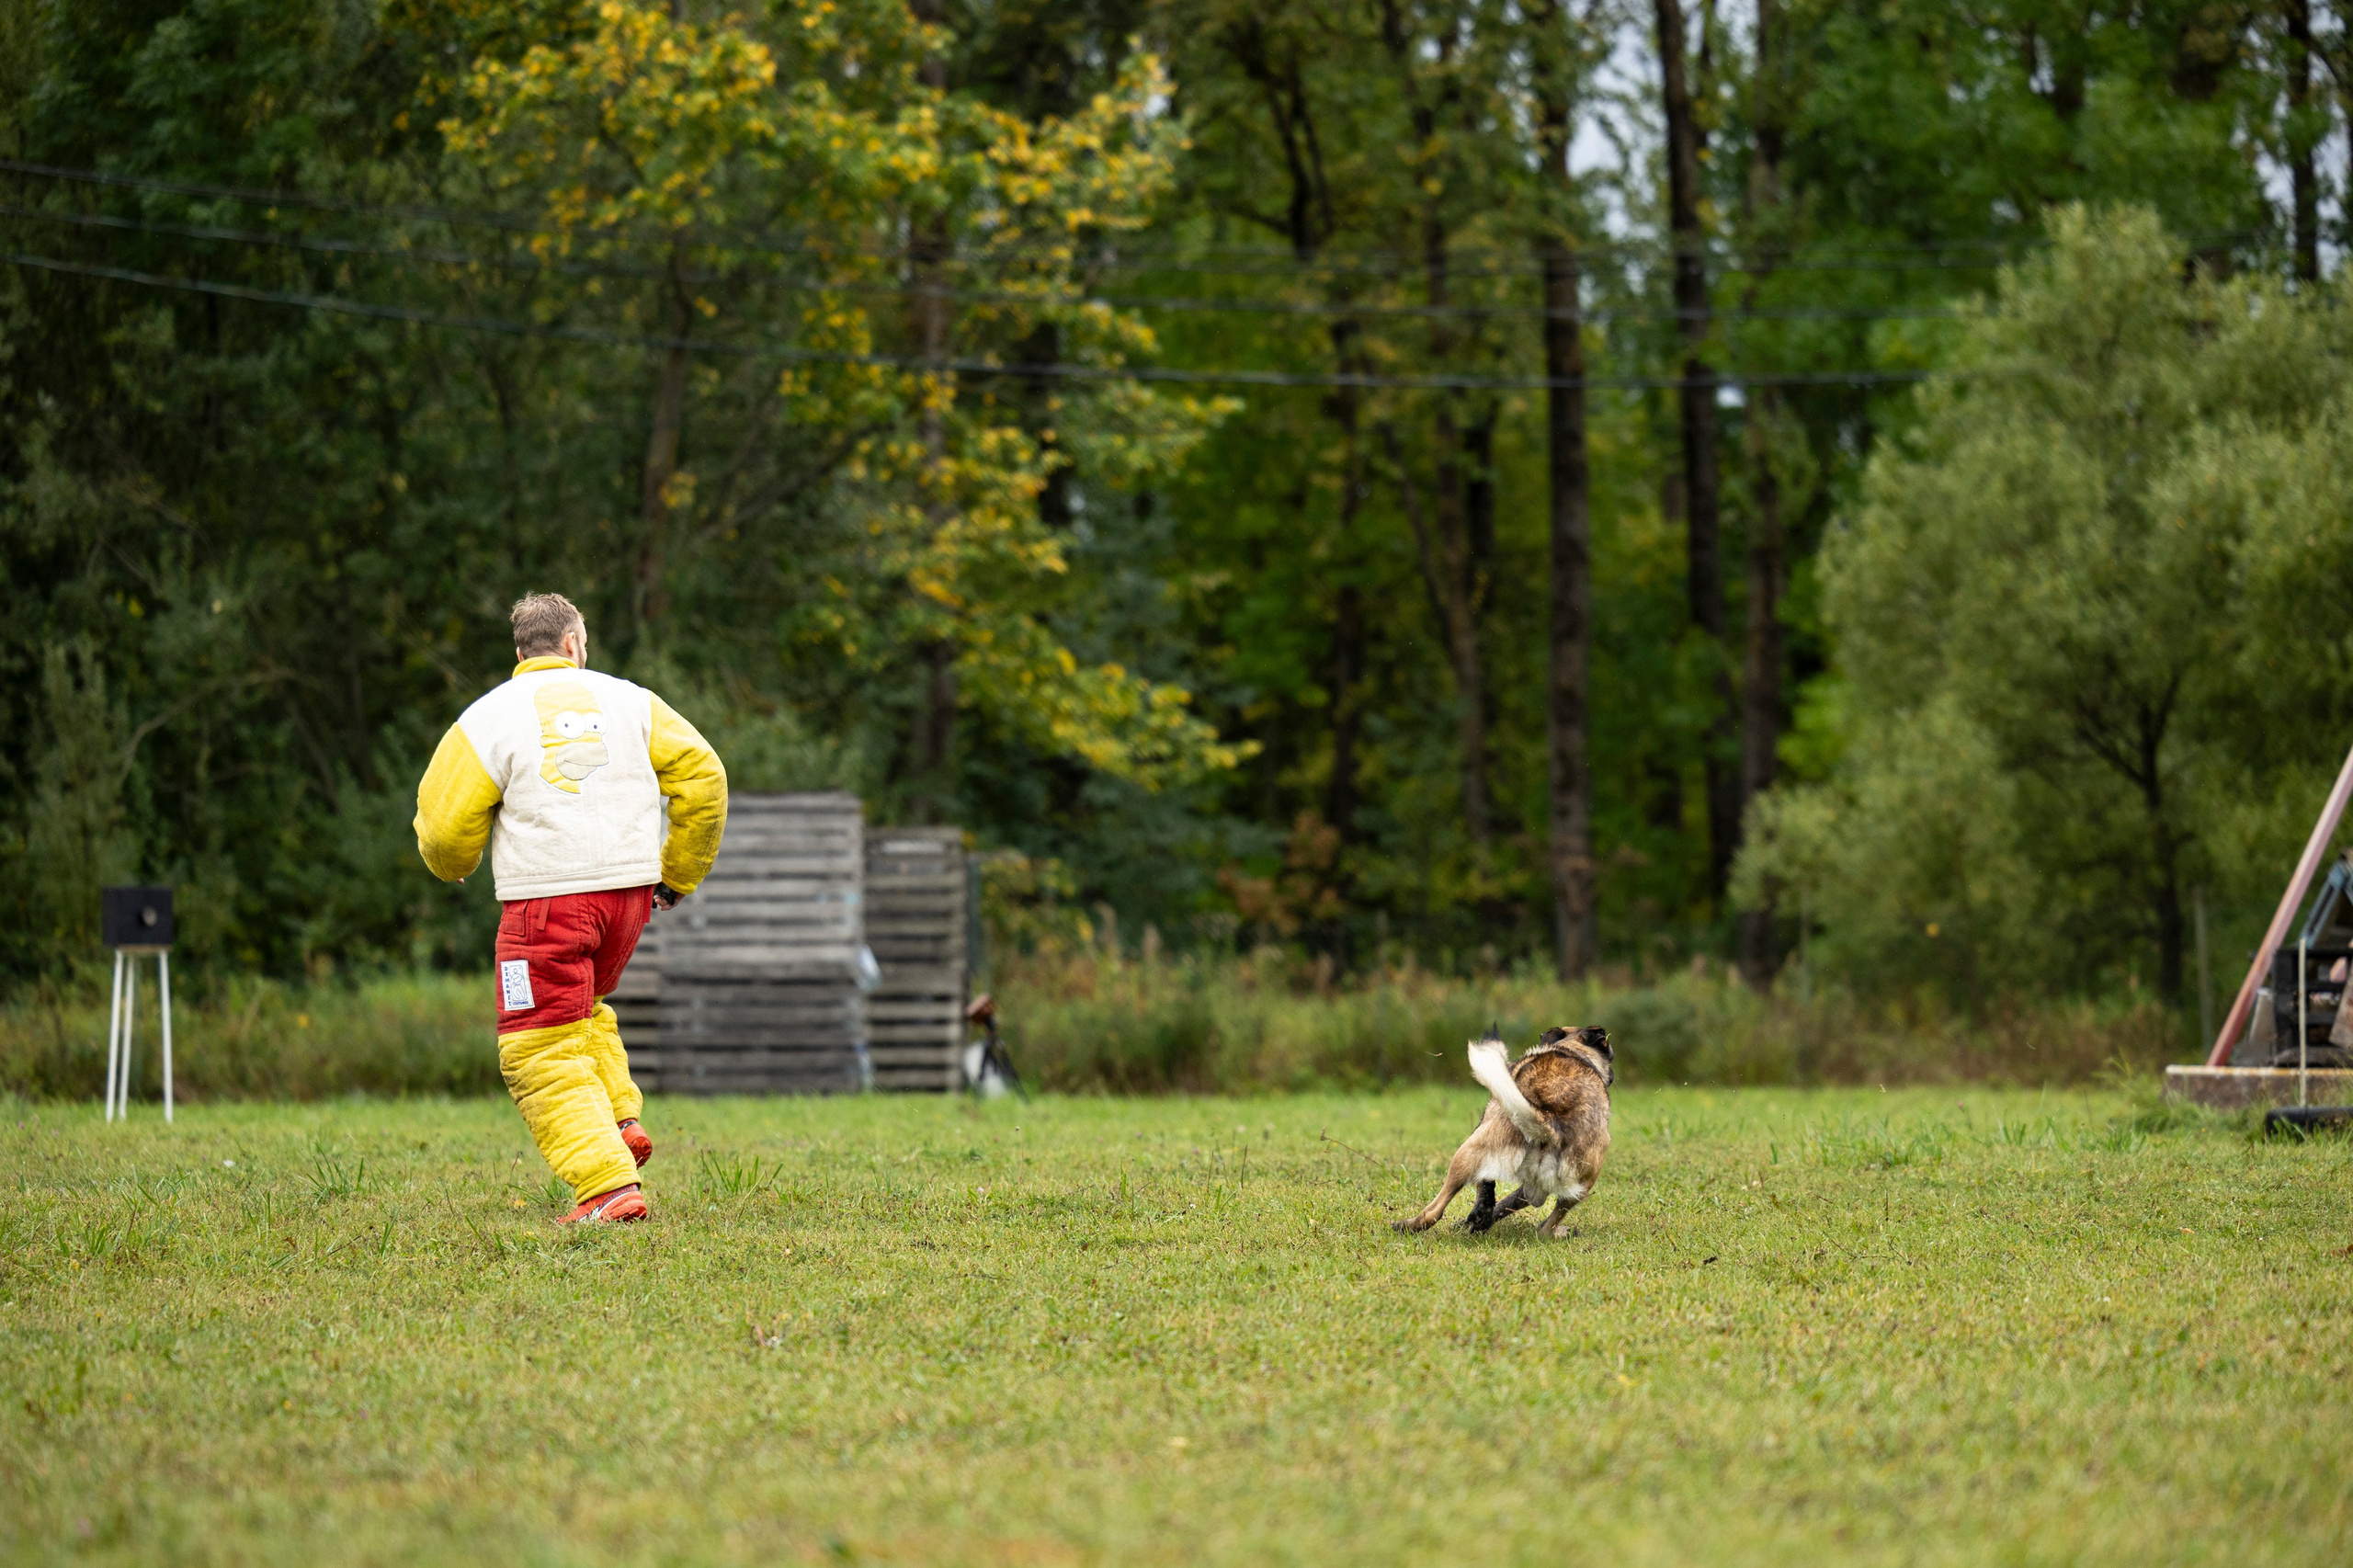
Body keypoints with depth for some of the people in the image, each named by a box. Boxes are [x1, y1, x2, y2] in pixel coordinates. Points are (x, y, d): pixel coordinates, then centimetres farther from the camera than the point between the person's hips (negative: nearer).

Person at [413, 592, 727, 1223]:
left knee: (544, 1054, 1)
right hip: (629, 889, 4)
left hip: (546, 901, -4)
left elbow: (444, 830, -1)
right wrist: (677, 876, 14)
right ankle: (620, 1121, 13)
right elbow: (702, 776, 3)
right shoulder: (630, 701, 8)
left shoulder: (485, 720, 0)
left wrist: (452, 866, 24)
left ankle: (610, 1186, -12)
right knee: (584, 1010, 30)